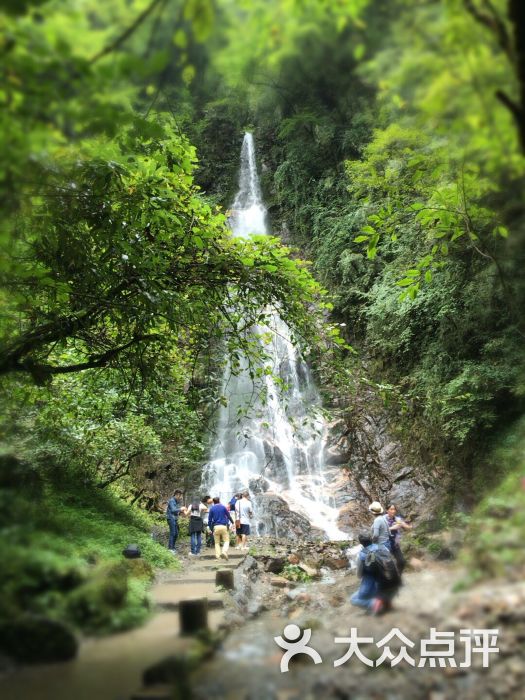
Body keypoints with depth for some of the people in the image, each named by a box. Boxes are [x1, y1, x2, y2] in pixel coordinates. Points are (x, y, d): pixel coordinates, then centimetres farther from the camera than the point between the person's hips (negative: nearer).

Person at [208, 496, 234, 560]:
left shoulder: (212, 508, 6)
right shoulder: (223, 507, 4)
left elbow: (209, 519, 5)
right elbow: (229, 516, 9)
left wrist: (210, 528, 15)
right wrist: (232, 522, 26)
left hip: (215, 527, 1)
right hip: (223, 526, -1)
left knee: (217, 542, 11)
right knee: (226, 541, 3)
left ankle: (217, 556, 3)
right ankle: (224, 552, -22)